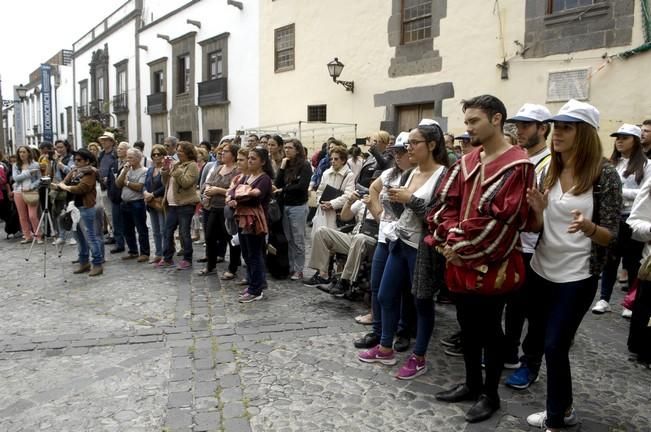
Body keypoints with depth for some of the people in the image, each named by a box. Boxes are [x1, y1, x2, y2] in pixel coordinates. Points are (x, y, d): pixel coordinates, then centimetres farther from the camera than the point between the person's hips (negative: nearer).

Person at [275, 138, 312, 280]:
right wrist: (282, 167, -7)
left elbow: (302, 186, -17)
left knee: (298, 240, 2)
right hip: (284, 205, 5)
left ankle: (299, 270, 10)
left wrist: (283, 190, -12)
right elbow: (277, 184, 2)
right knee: (288, 239, 10)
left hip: (298, 206, -5)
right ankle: (290, 267, 19)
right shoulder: (285, 164, 10)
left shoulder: (305, 166, -6)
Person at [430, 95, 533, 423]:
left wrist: (461, 247, -15)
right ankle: (472, 383, 35)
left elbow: (498, 220, -19)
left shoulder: (516, 166, -13)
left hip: (490, 265, -7)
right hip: (460, 262, 7)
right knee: (466, 325, 17)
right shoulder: (467, 162, 10)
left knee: (489, 330, 7)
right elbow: (446, 203, 5)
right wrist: (449, 239, -10)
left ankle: (490, 394, 26)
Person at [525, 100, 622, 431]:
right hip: (542, 270, 6)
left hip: (577, 277, -5)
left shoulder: (604, 175, -12)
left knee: (555, 347, -1)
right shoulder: (550, 170, 3)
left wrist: (588, 227, -32)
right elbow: (537, 228, 7)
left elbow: (611, 237, -11)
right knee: (553, 345, 15)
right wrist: (538, 210, -15)